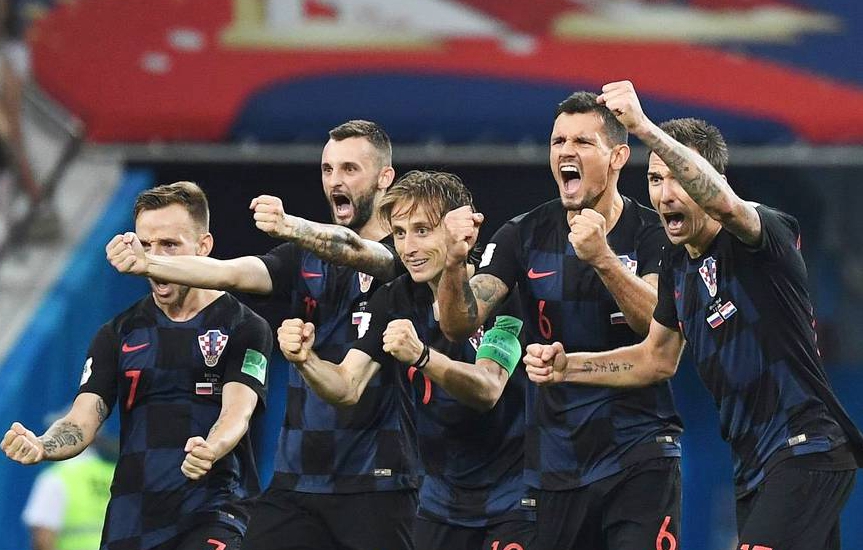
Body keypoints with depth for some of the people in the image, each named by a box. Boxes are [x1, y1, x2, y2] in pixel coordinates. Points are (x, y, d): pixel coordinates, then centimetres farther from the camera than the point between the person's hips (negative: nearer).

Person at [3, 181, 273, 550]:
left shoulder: (244, 329, 1)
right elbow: (84, 420, 3)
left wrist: (208, 452, -37)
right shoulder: (119, 334, 12)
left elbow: (236, 412, -13)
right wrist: (39, 446, -21)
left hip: (213, 511, -4)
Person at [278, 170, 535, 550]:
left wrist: (421, 357, -44)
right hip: (442, 501, 5)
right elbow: (346, 388, -7)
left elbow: (487, 390, -28)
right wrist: (305, 360, -27)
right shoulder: (394, 301, 2)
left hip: (512, 500, -5)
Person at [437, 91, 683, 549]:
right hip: (555, 466, 3)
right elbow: (458, 324, -4)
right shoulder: (525, 236, 4)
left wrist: (602, 258, -34)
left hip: (638, 456, -3)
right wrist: (455, 262, -25)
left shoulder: (652, 234, -3)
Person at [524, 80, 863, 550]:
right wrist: (567, 367, 16)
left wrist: (645, 128, -46)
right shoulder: (677, 269, 13)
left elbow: (723, 203, -38)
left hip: (804, 453, -10)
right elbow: (658, 359, 27)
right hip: (754, 467, 10)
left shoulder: (759, 236, -13)